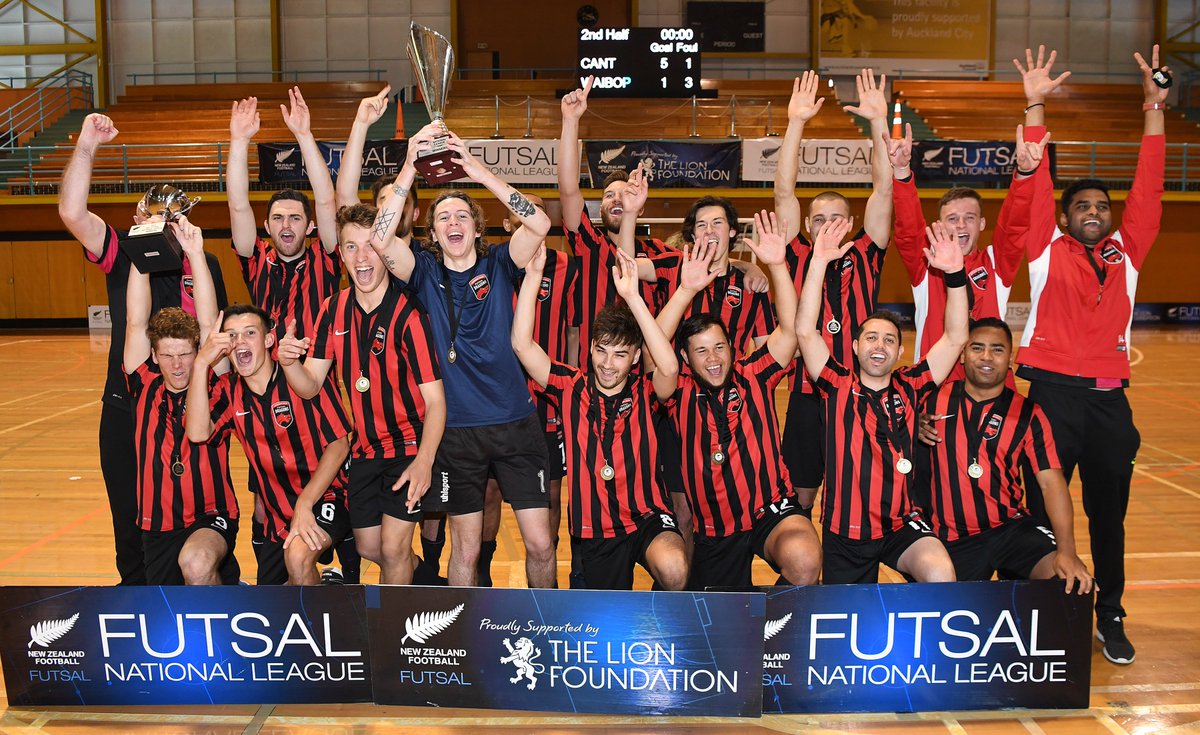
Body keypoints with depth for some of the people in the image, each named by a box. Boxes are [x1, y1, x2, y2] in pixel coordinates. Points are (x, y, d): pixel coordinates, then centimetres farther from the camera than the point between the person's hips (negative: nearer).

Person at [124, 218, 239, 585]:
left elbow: (208, 323, -12)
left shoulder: (213, 386, -3)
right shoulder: (145, 388, 3)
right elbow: (137, 323, -3)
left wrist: (196, 253, -14)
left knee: (196, 563, -35)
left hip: (212, 516, -4)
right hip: (159, 524, 4)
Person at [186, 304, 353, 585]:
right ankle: (327, 580, 38)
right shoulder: (229, 390, 1)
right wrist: (201, 363, -22)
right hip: (279, 517, 6)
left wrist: (305, 504, -21)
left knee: (298, 556, -34)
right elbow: (198, 433, -17)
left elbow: (339, 443, -13)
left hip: (323, 499, -6)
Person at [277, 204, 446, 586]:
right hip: (363, 447, 6)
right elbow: (310, 386, -1)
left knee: (393, 547, -6)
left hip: (408, 445, -6)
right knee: (368, 547, 16)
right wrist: (288, 361, -24)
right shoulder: (335, 309, -2)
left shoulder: (408, 314, -20)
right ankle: (420, 575, 45)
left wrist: (423, 461, -39)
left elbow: (435, 399, -24)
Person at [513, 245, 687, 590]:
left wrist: (632, 297, -31)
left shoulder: (644, 393, -5)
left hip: (647, 519, -2)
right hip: (594, 532, 2)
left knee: (674, 570, -32)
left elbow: (669, 367, -28)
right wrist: (534, 273, -19)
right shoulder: (572, 389, -1)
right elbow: (522, 345, -12)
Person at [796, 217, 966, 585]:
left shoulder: (909, 388, 3)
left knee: (942, 575, -27)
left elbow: (955, 338, -2)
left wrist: (955, 273, -13)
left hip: (902, 524, 1)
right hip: (845, 530, 0)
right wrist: (819, 263, -20)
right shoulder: (838, 386, -3)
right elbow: (805, 332, -14)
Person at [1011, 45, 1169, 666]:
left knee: (1109, 511, 10)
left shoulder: (1126, 253, 12)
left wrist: (1154, 110, 7)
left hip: (1109, 397, 3)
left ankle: (1110, 618, 23)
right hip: (1052, 391, -3)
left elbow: (1146, 191, 9)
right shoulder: (1047, 250, 5)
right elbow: (1039, 187, 1)